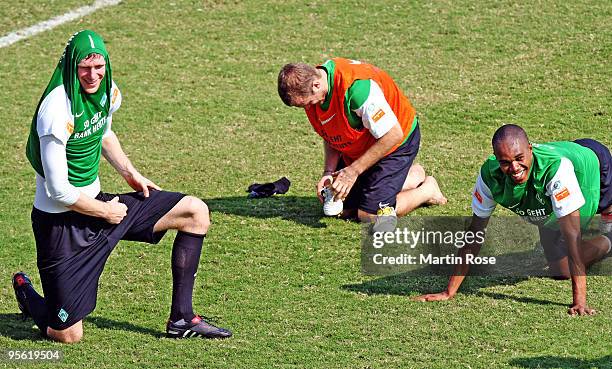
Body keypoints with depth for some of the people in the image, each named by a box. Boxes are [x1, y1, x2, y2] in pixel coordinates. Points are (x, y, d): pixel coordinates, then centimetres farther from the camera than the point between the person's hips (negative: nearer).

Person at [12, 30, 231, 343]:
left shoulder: (108, 92, -1)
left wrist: (130, 174, 13)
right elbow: (59, 191, -23)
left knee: (195, 212, 4)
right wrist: (106, 212, -10)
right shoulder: (58, 112, -27)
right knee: (67, 335, -8)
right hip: (61, 221, -8)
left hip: (96, 201, 8)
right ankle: (25, 292, 28)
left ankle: (181, 319, 7)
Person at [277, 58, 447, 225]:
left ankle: (427, 189, 12)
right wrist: (329, 172, -13)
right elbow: (331, 138, 4)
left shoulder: (356, 86, -38)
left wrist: (353, 171, -27)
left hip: (397, 142, -8)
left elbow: (393, 135, -32)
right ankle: (413, 175, 24)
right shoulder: (311, 95, -12)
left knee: (370, 214, -14)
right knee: (344, 209, 9)